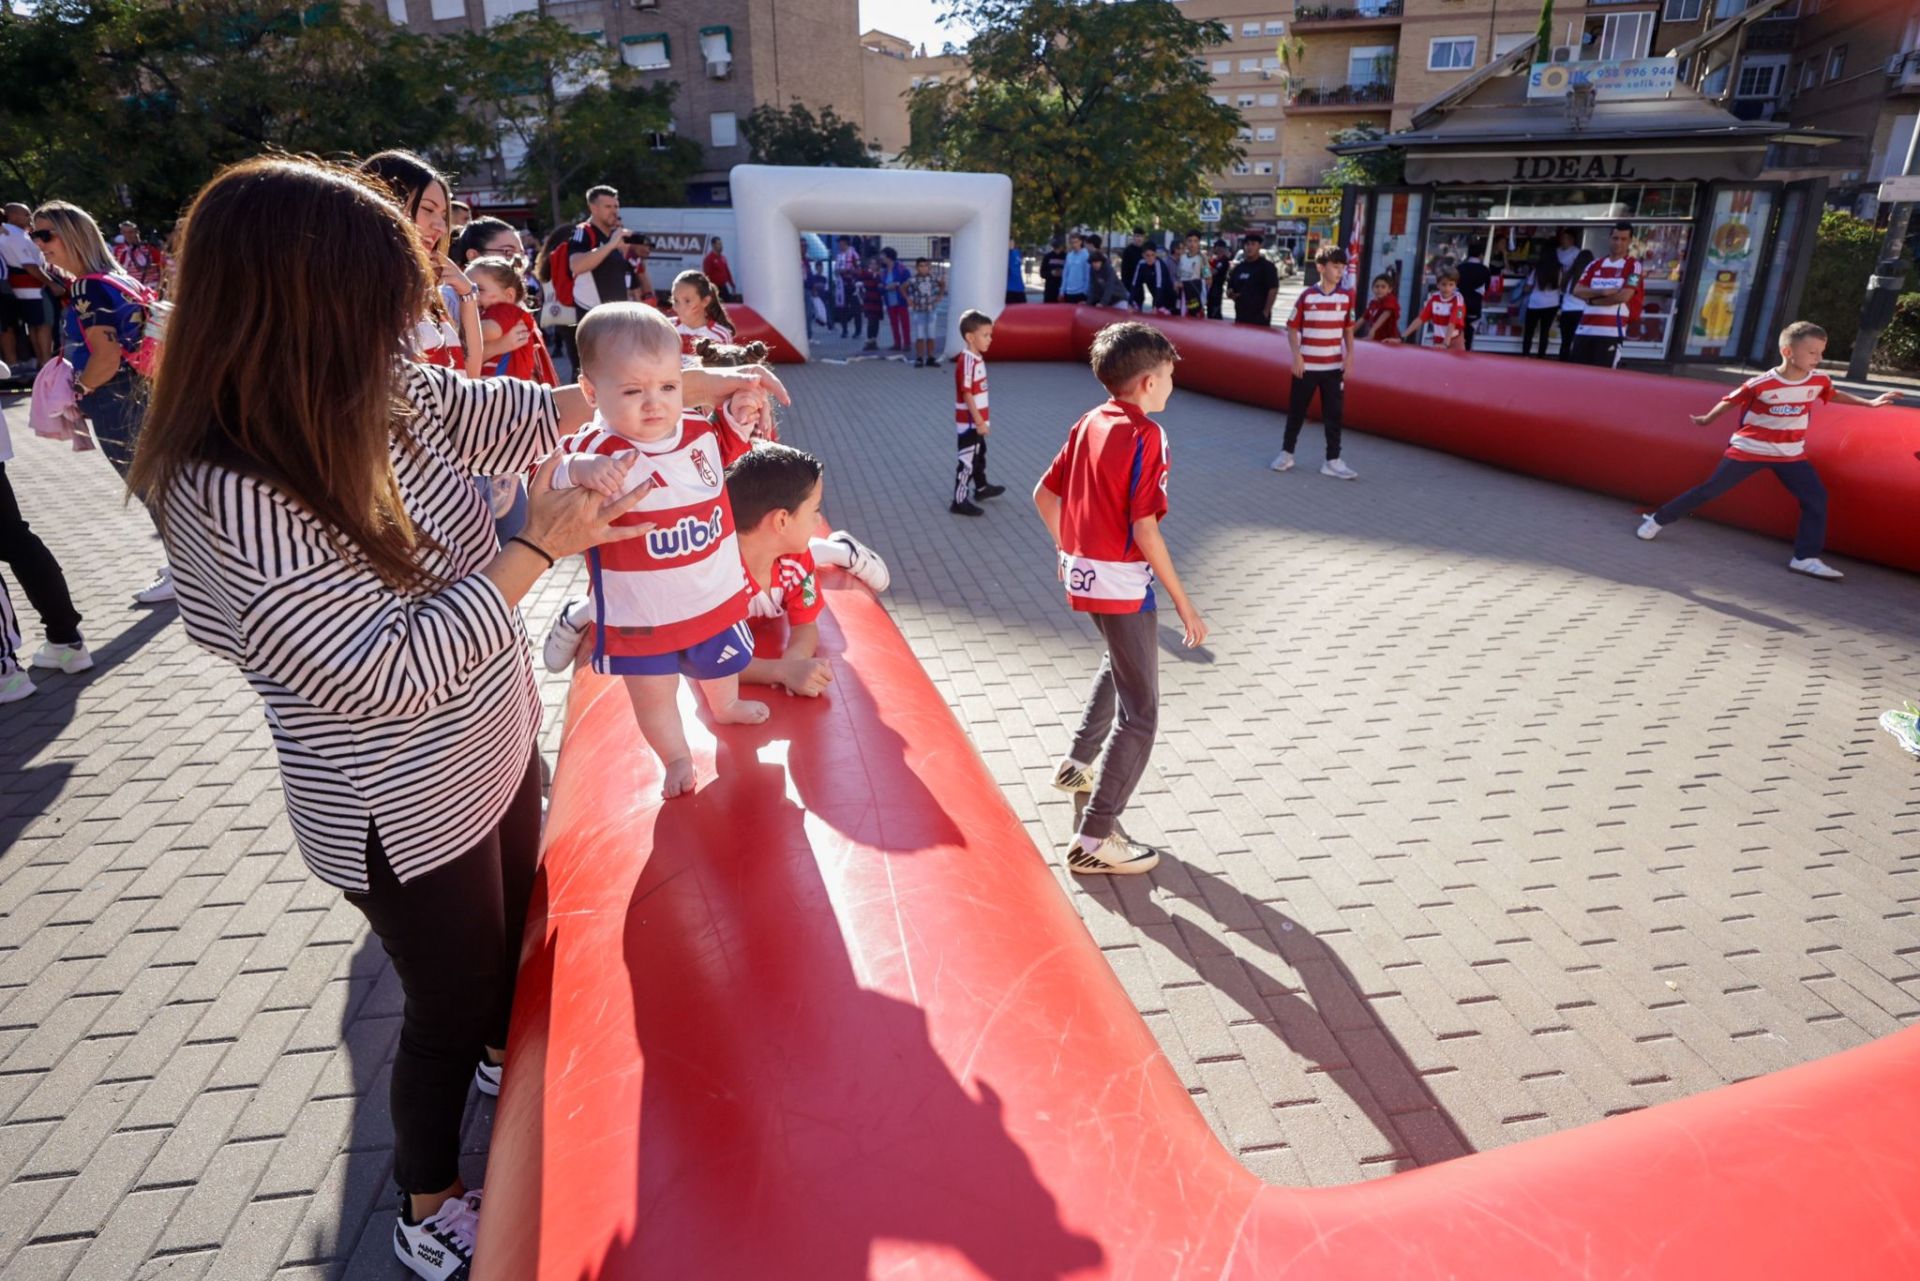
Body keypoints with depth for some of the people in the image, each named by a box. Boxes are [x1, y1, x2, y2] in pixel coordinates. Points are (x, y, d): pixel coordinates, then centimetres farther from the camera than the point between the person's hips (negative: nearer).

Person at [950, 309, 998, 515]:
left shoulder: (977, 358, 7)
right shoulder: (967, 361, -23)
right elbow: (967, 394, -24)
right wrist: (979, 421, -24)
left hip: (976, 420, 10)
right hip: (969, 422, -10)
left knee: (979, 454, 25)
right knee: (966, 460, -4)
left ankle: (981, 488, 43)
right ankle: (959, 501, 3)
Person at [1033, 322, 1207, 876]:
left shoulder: (1089, 423, 7)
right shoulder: (1145, 435, -16)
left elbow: (1044, 494, 12)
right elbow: (1144, 529, -21)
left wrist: (1065, 545, 29)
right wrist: (1182, 602, -15)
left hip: (1082, 571, 9)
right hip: (1122, 581, -9)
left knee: (1119, 661, 34)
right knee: (1140, 713, -2)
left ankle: (1077, 764, 44)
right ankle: (1095, 839, -2)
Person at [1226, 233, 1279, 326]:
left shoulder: (1267, 267, -3)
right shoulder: (1238, 268, 17)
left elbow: (1273, 289, -9)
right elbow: (1230, 289, 23)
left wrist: (1266, 311, -14)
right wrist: (1231, 293, -2)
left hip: (1259, 318, -6)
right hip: (1240, 317, 6)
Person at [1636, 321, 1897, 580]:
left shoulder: (1819, 380, -4)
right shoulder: (1761, 384, -20)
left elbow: (1834, 394, 17)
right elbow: (1731, 400, -5)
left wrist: (1869, 403, 15)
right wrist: (1707, 419, 9)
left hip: (1790, 454, 5)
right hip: (1749, 449, -4)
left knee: (1816, 498, -5)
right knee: (1709, 490, -4)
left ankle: (1806, 558, -1)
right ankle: (1658, 520, 9)